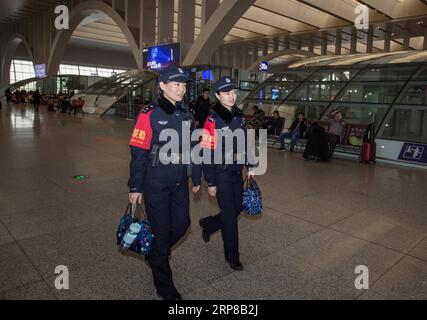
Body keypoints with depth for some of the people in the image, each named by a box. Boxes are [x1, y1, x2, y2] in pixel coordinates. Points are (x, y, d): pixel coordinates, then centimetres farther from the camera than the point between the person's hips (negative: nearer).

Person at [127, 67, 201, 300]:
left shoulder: (186, 114, 5)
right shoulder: (149, 114, -13)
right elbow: (138, 153, -13)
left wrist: (196, 178, 15)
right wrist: (136, 187, -11)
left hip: (180, 184, 6)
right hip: (156, 185, -6)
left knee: (182, 224, 14)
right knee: (161, 231, 6)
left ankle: (156, 254, 46)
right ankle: (165, 286, 27)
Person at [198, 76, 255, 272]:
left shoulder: (239, 116, 4)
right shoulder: (213, 120, -16)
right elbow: (207, 154, -16)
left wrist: (250, 166, 13)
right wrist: (210, 183, -15)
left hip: (237, 173, 7)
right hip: (221, 175, -7)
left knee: (236, 209, 16)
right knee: (229, 216, 2)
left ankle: (207, 224, 42)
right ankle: (232, 256, 23)